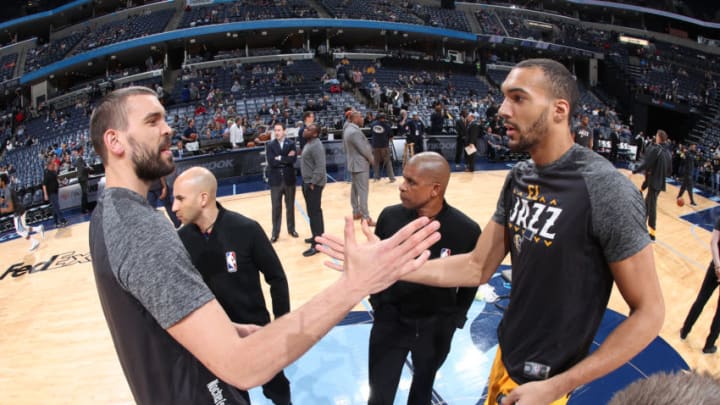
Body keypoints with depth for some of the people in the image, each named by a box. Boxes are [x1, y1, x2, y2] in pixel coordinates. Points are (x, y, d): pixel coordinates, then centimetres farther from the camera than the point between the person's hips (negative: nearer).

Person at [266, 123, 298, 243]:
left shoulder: (291, 143, 0)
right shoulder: (270, 145, 0)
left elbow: (293, 159, -15)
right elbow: (271, 162, -14)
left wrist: (280, 158, -16)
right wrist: (286, 159, -15)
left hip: (289, 179, 1)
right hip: (276, 180, 0)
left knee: (290, 206, 13)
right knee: (276, 207, 4)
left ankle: (291, 229, 29)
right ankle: (275, 233, 13)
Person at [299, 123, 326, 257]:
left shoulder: (316, 146, -20)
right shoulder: (309, 143, 12)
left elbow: (320, 167, -26)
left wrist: (313, 183, -22)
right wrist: (308, 182, 15)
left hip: (314, 183, -10)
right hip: (308, 182, 10)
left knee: (314, 213, -8)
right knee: (314, 211, 19)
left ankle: (317, 244, -3)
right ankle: (318, 236, 32)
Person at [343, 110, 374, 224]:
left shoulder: (347, 129, 7)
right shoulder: (355, 131, -23)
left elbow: (346, 146, 14)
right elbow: (364, 149, -20)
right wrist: (371, 159, -4)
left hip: (353, 163, 10)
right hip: (360, 164, -10)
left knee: (355, 189, 16)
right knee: (363, 191, -6)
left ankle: (356, 212, 26)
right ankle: (366, 217, -4)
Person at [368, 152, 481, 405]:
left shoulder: (466, 230, -19)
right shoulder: (390, 217, -15)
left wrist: (454, 319, 1)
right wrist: (378, 304, 3)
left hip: (435, 327, 0)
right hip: (390, 321, 1)